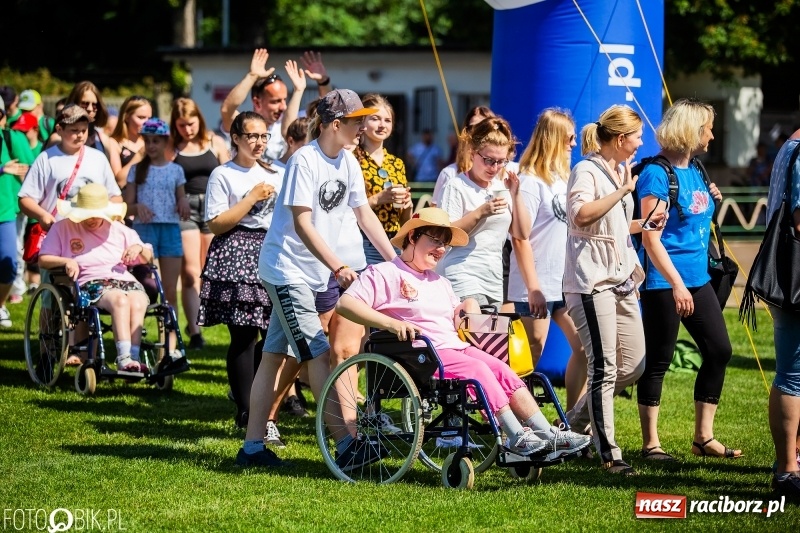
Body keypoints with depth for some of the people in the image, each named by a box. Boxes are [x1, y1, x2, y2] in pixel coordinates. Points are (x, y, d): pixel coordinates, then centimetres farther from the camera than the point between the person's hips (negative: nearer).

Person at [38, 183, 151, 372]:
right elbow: (43, 260, 7)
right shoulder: (63, 228, 14)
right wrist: (66, 261, -12)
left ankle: (133, 358, -44)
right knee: (120, 300, -37)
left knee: (137, 304, -34)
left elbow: (148, 258, 26)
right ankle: (125, 357, -46)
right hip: (90, 284, -3)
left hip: (126, 281, 3)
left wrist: (139, 248, 2)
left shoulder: (120, 231, 23)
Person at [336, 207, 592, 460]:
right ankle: (517, 438, -30)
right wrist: (391, 323, -26)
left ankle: (549, 435, -22)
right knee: (478, 370, -27)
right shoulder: (384, 273, 1)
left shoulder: (440, 282, 30)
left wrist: (469, 306, 11)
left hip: (455, 347, 8)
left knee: (502, 370, -14)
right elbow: (345, 304, -13)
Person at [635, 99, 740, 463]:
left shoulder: (694, 170, 11)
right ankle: (650, 443, 8)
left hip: (697, 279, 9)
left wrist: (712, 201, 9)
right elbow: (651, 239, -18)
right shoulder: (657, 174, -13)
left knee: (719, 350, 7)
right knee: (658, 360, 0)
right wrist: (676, 285, -22)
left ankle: (704, 438, 16)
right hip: (663, 283, -9)